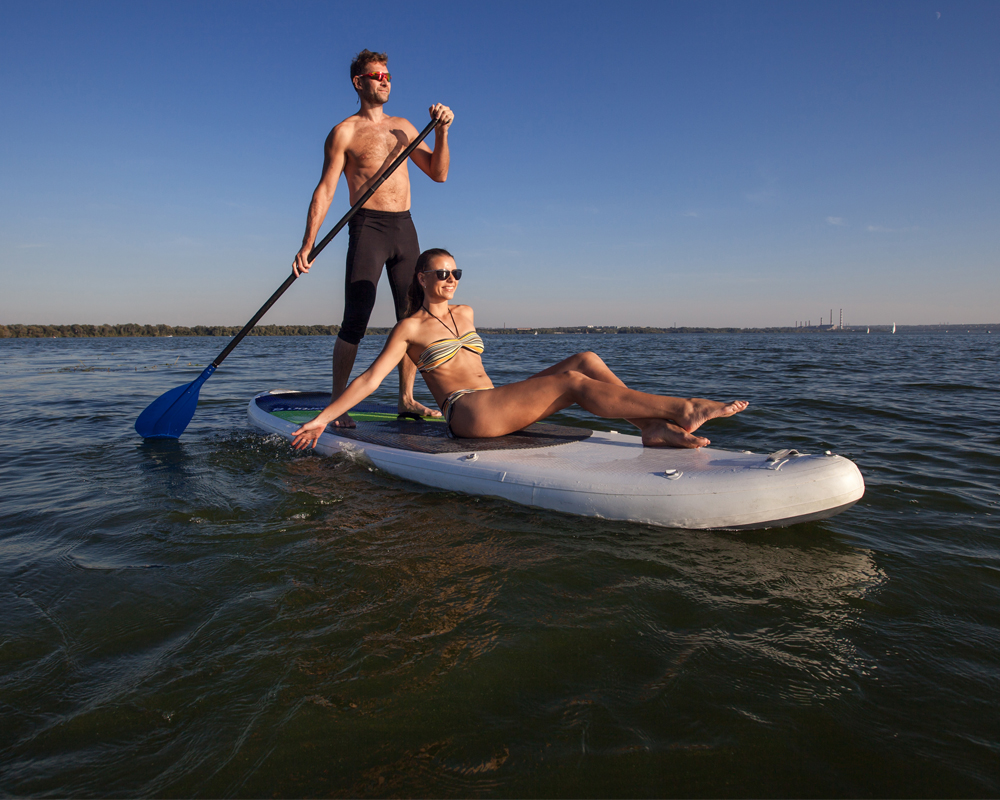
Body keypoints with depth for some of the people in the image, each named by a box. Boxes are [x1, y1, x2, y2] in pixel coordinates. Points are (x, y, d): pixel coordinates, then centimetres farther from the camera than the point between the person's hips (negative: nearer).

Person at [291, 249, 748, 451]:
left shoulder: (466, 313, 21)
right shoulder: (410, 328, 2)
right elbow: (370, 379, -3)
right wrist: (323, 418, -6)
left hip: (497, 406, 8)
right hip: (466, 413, -7)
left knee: (587, 360, -13)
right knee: (573, 382, -24)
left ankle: (653, 428, -28)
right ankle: (683, 409, -26)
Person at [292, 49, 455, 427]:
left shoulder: (403, 126, 19)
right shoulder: (345, 132, 3)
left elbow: (438, 173, 14)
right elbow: (325, 190, -3)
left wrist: (441, 131, -2)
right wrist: (307, 245, -13)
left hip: (405, 228, 6)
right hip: (368, 226, -5)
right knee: (355, 320, -12)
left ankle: (406, 399, 10)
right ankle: (336, 404, -3)